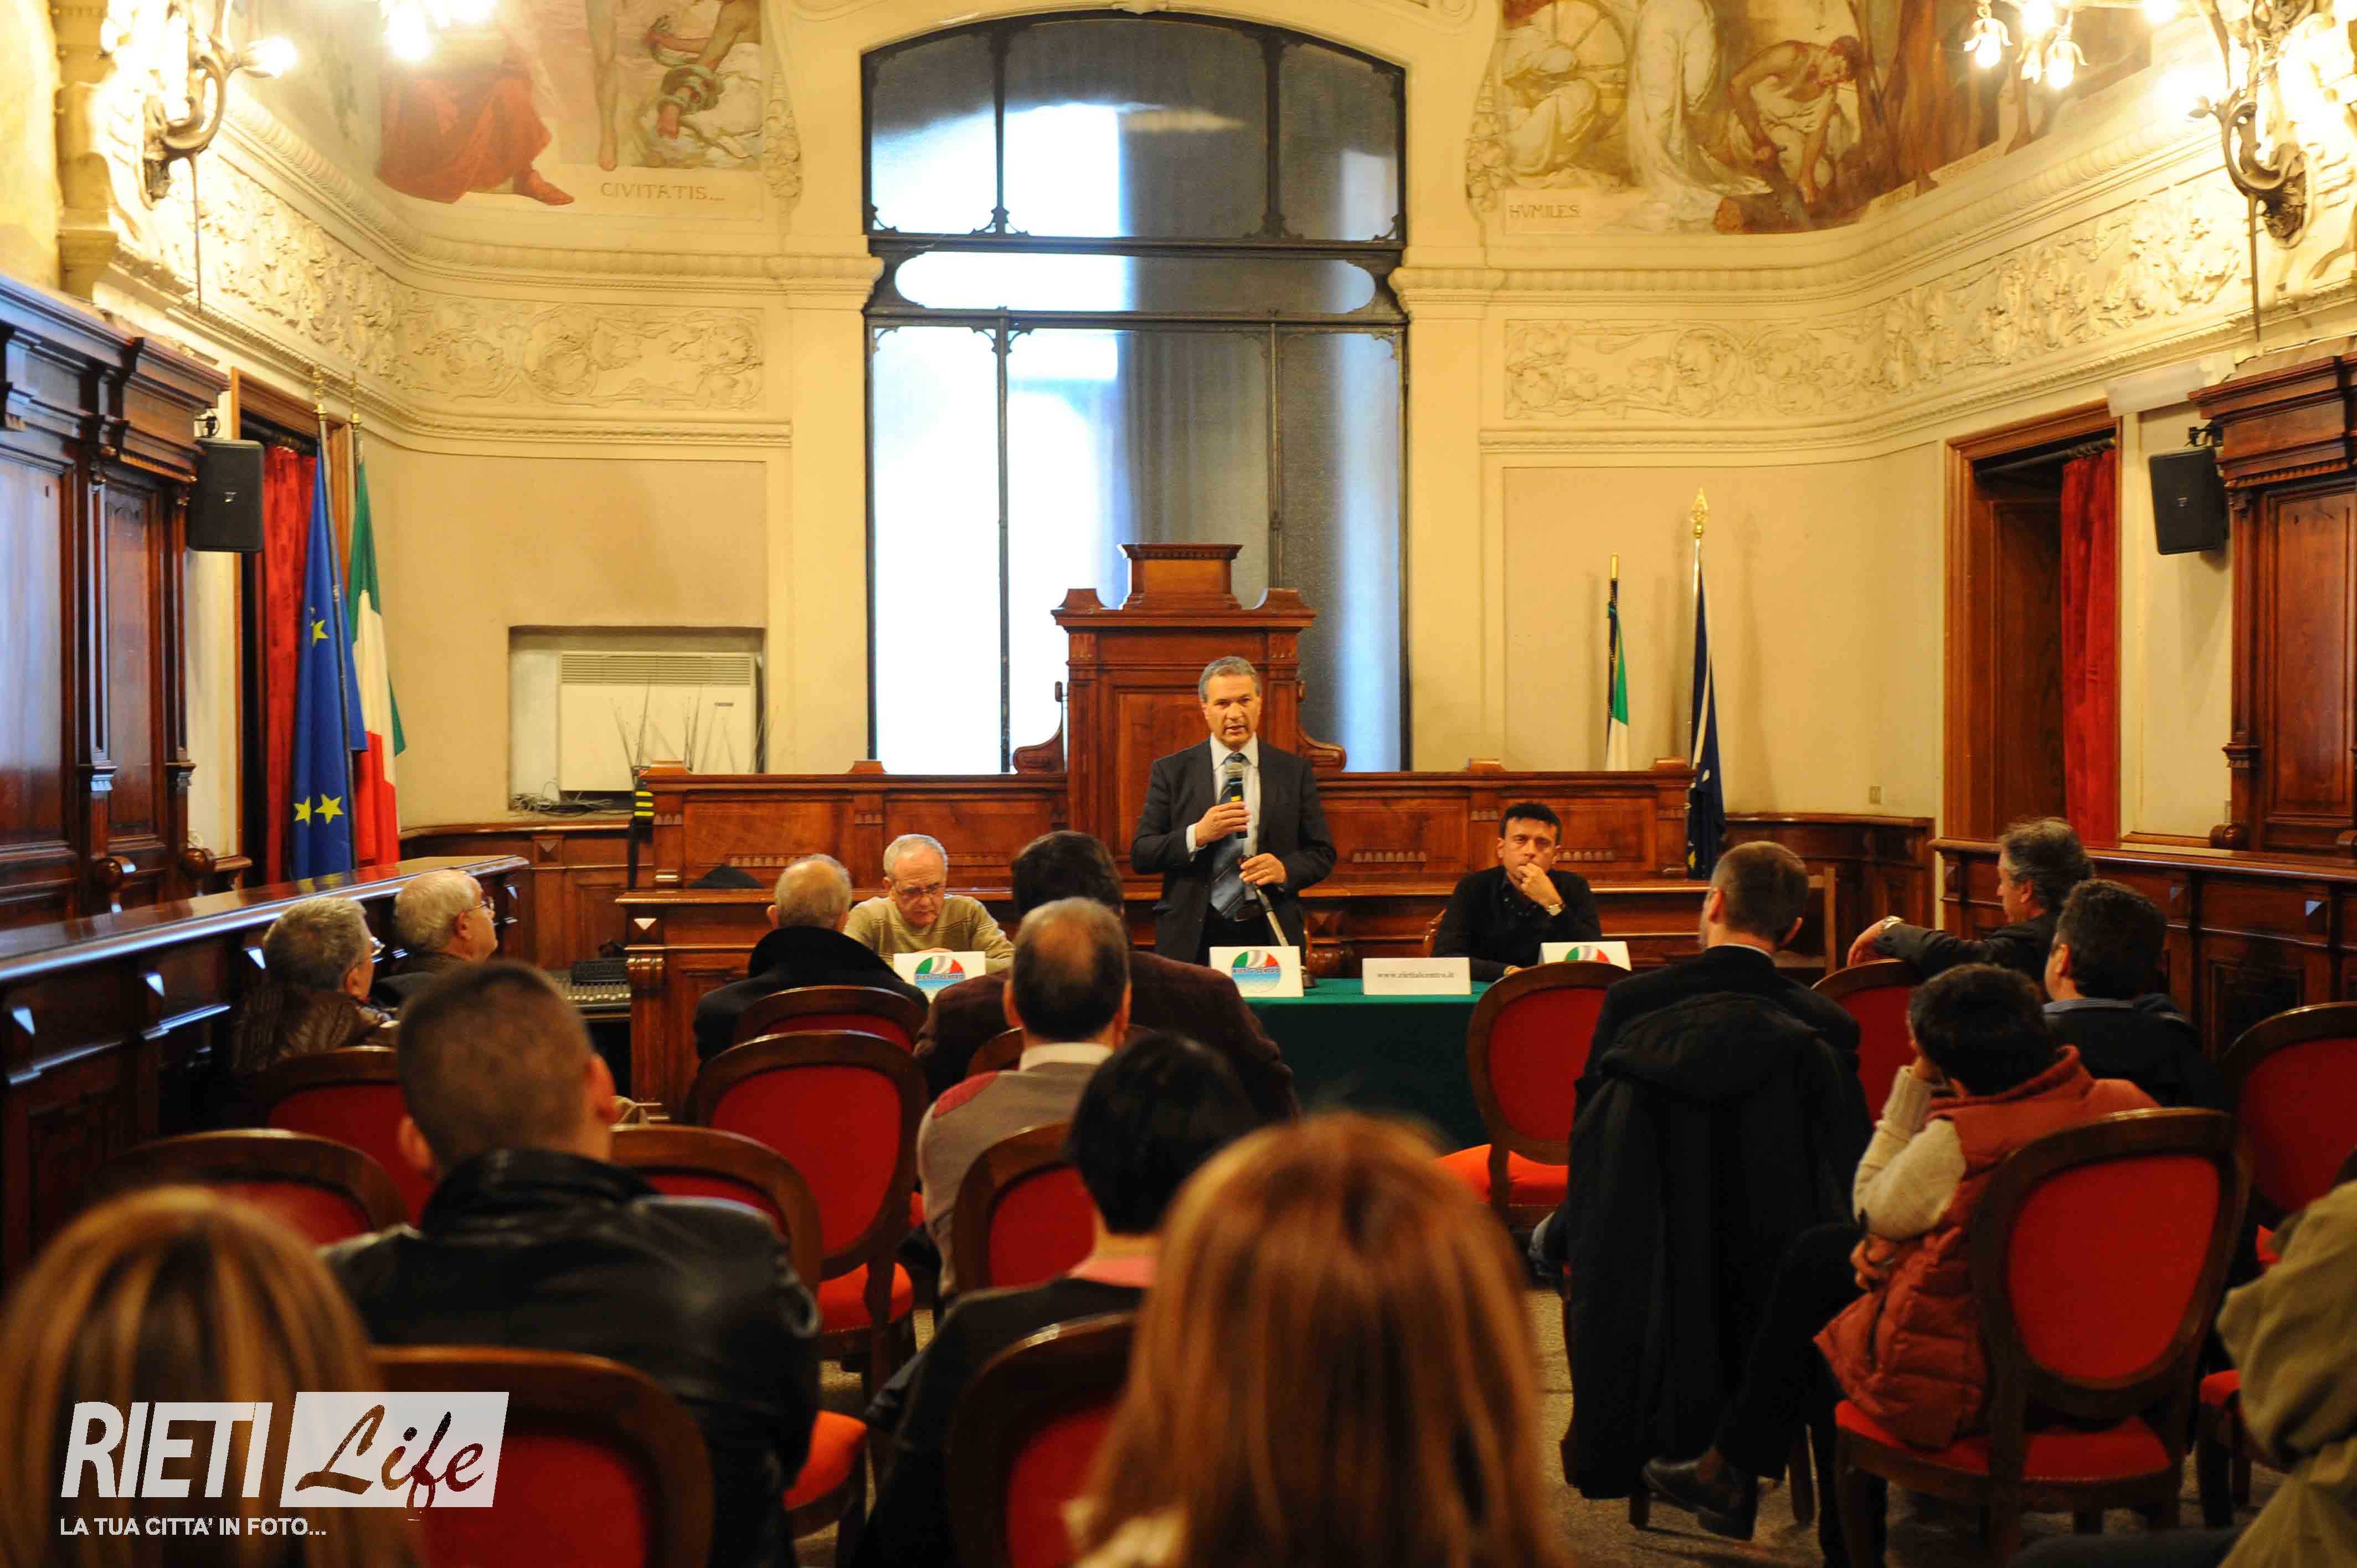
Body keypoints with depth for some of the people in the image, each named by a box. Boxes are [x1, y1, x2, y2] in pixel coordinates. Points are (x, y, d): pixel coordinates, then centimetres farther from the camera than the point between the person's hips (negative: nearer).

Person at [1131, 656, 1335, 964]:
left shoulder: (1294, 772, 8)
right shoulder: (1171, 771, 5)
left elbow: (1322, 854, 9)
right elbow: (1140, 855, 0)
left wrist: (1285, 869, -11)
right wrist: (1197, 835, -15)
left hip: (1269, 938, 1)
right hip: (1193, 940, -1)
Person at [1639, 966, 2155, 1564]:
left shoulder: (1958, 1140, -25)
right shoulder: (2127, 1105, -5)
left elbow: (1873, 1210, -5)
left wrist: (1914, 1083, -6)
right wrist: (1896, 1242, 4)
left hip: (1961, 1386, -7)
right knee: (1819, 1253, 22)